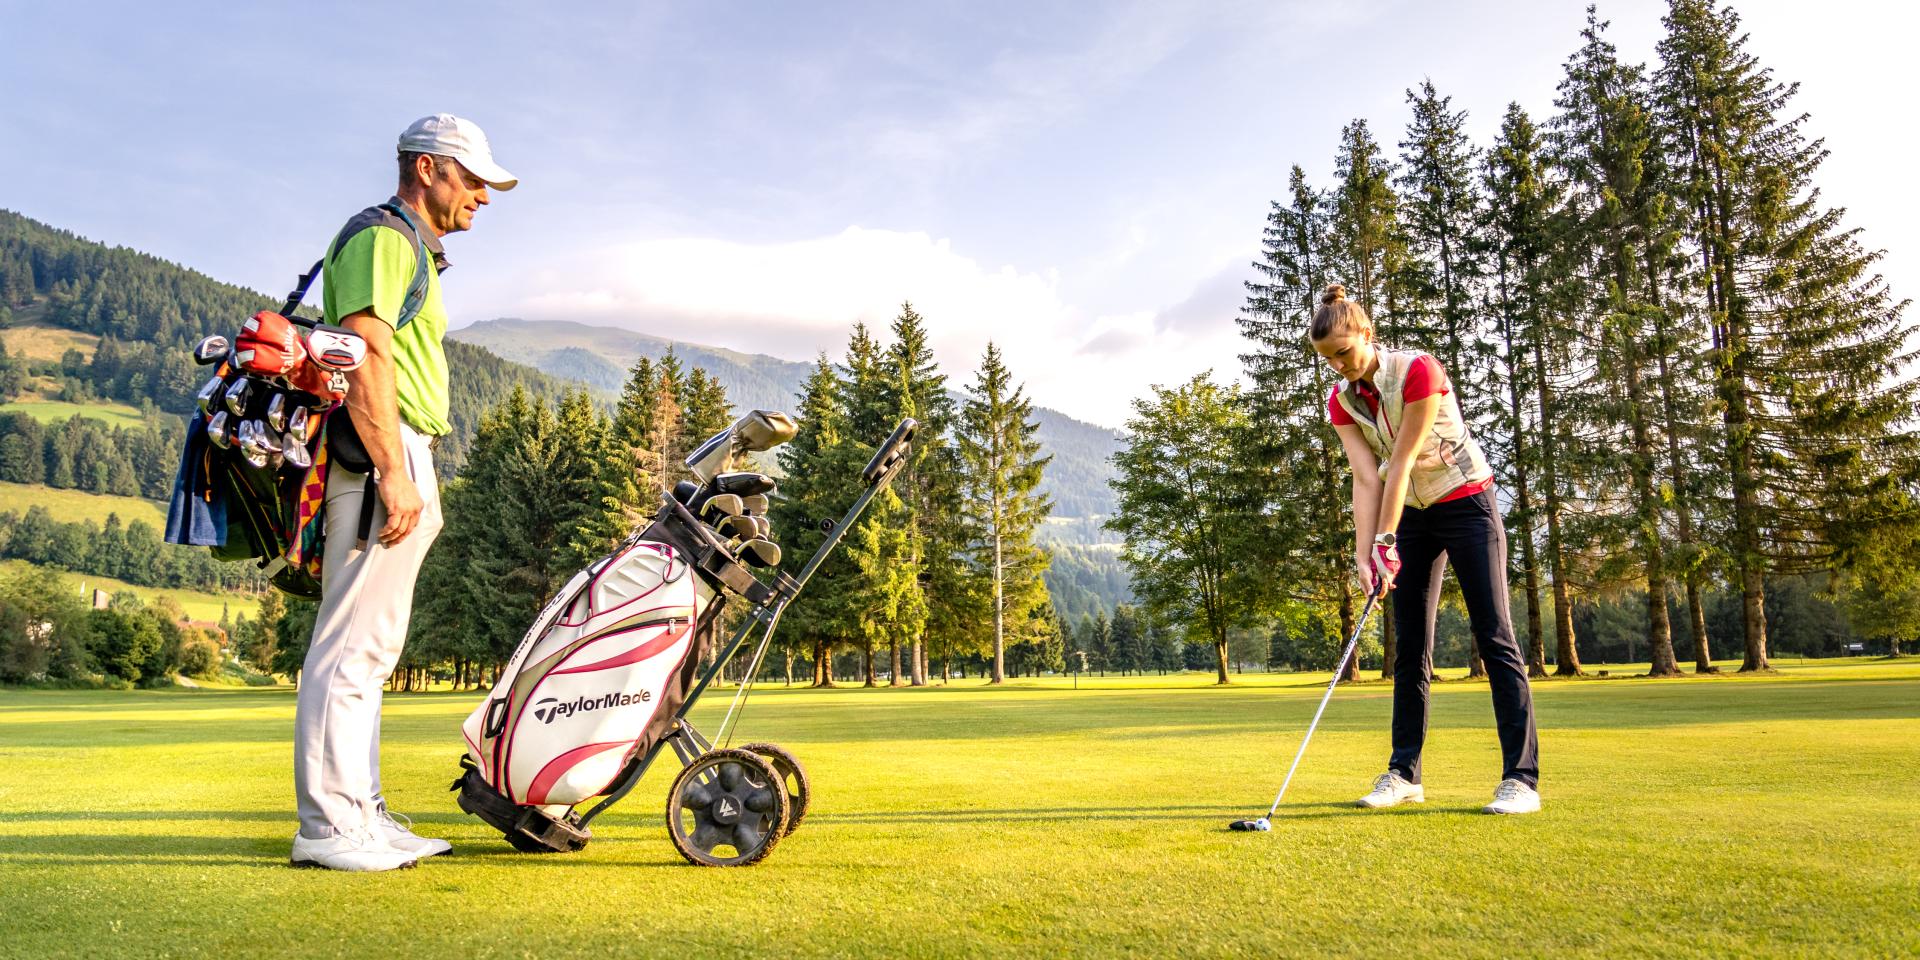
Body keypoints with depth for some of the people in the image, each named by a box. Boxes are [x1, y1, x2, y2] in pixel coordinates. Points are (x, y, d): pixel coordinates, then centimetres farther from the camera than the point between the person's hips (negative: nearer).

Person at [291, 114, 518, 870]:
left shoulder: (414, 251, 25)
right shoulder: (381, 237, -5)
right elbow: (368, 361, -17)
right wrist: (394, 472, -23)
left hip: (402, 466, 10)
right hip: (384, 461, -10)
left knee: (369, 648, 11)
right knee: (354, 644, -9)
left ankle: (362, 813, 17)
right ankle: (329, 826, -5)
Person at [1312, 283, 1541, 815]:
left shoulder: (1418, 371, -21)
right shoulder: (1341, 401, -4)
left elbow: (1401, 461, -23)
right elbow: (1366, 478, -11)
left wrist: (1385, 541, -24)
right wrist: (1364, 555, -21)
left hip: (1466, 504, -6)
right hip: (1413, 515, 6)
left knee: (1494, 637, -8)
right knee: (1410, 647, 6)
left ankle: (1521, 778, -5)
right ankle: (1404, 773, 13)